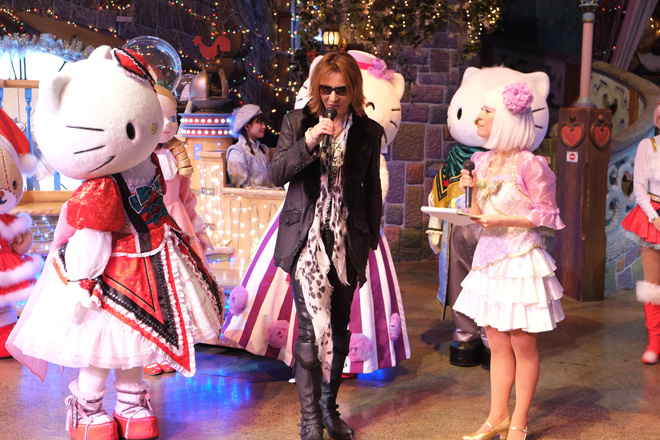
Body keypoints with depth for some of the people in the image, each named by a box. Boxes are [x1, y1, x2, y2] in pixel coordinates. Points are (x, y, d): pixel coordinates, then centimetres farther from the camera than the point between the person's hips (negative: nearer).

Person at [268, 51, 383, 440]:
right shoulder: (297, 122, 2)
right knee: (313, 328, -12)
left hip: (347, 241, 3)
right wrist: (308, 141, -18)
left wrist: (371, 239, 9)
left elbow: (372, 190, 10)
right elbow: (277, 175, -4)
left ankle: (329, 407, 28)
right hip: (307, 237, -2)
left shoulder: (369, 132, 5)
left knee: (339, 328, 12)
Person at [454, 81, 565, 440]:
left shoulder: (528, 164, -13)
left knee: (522, 344, 5)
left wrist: (503, 221, -18)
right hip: (489, 257, 7)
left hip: (520, 258, -6)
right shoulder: (483, 161, 7)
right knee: (497, 344, 12)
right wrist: (472, 190, -4)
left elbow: (546, 214, -10)